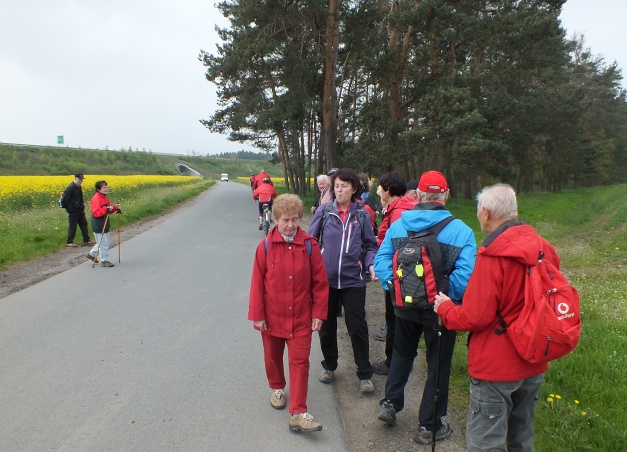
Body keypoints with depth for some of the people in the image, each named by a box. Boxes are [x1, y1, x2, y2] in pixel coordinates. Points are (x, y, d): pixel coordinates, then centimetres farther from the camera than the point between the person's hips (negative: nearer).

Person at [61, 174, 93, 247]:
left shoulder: (79, 187, 10)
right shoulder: (71, 187, -18)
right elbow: (65, 198, -19)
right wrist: (65, 206, -10)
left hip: (80, 210, 9)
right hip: (73, 211, -9)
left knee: (83, 224, 11)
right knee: (72, 226, -1)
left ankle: (86, 240, 18)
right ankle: (69, 242, 8)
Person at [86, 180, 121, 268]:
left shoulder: (105, 198, 11)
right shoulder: (96, 199, -18)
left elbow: (108, 211, 18)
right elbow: (96, 213, -26)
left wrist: (115, 208, 0)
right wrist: (106, 209, -35)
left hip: (105, 225, 10)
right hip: (99, 227, -10)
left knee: (104, 242, 20)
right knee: (103, 244, -2)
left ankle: (92, 254, 36)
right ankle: (104, 261, 10)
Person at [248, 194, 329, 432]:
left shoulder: (309, 245, -8)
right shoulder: (266, 245, -9)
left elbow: (320, 282, -4)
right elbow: (257, 282, -6)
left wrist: (319, 313, -4)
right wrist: (257, 314, -5)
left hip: (301, 317, -1)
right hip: (272, 316, 1)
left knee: (300, 362, 0)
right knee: (273, 357, 20)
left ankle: (298, 413, 6)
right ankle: (277, 388, 47)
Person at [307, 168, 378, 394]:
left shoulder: (362, 215, 1)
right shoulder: (323, 211, -1)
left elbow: (370, 245, 7)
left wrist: (371, 265, -10)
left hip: (353, 281, -1)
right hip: (325, 279, 1)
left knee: (357, 327, 2)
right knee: (327, 326, 15)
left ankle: (365, 374, 19)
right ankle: (329, 366, 37)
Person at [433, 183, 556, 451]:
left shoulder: (493, 255, -22)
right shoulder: (543, 249, -1)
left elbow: (474, 318, -20)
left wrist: (444, 307, -3)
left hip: (496, 367, -7)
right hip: (534, 365, 8)